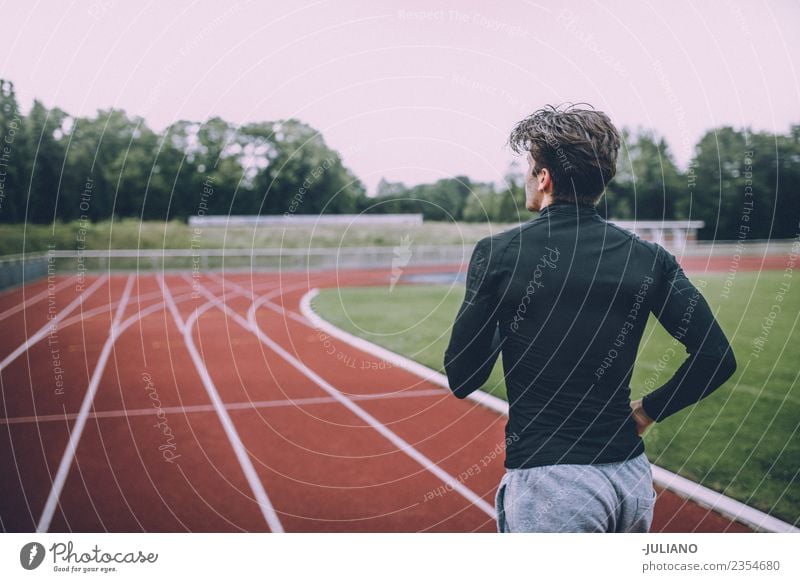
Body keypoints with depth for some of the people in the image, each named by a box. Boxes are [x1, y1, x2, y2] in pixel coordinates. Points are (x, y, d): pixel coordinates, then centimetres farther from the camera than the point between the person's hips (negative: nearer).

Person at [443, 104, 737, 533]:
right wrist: (647, 411, 10)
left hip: (550, 485, -5)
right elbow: (717, 358, -1)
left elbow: (461, 380, -4)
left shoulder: (497, 253, -8)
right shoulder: (648, 257, 2)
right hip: (633, 480, 5)